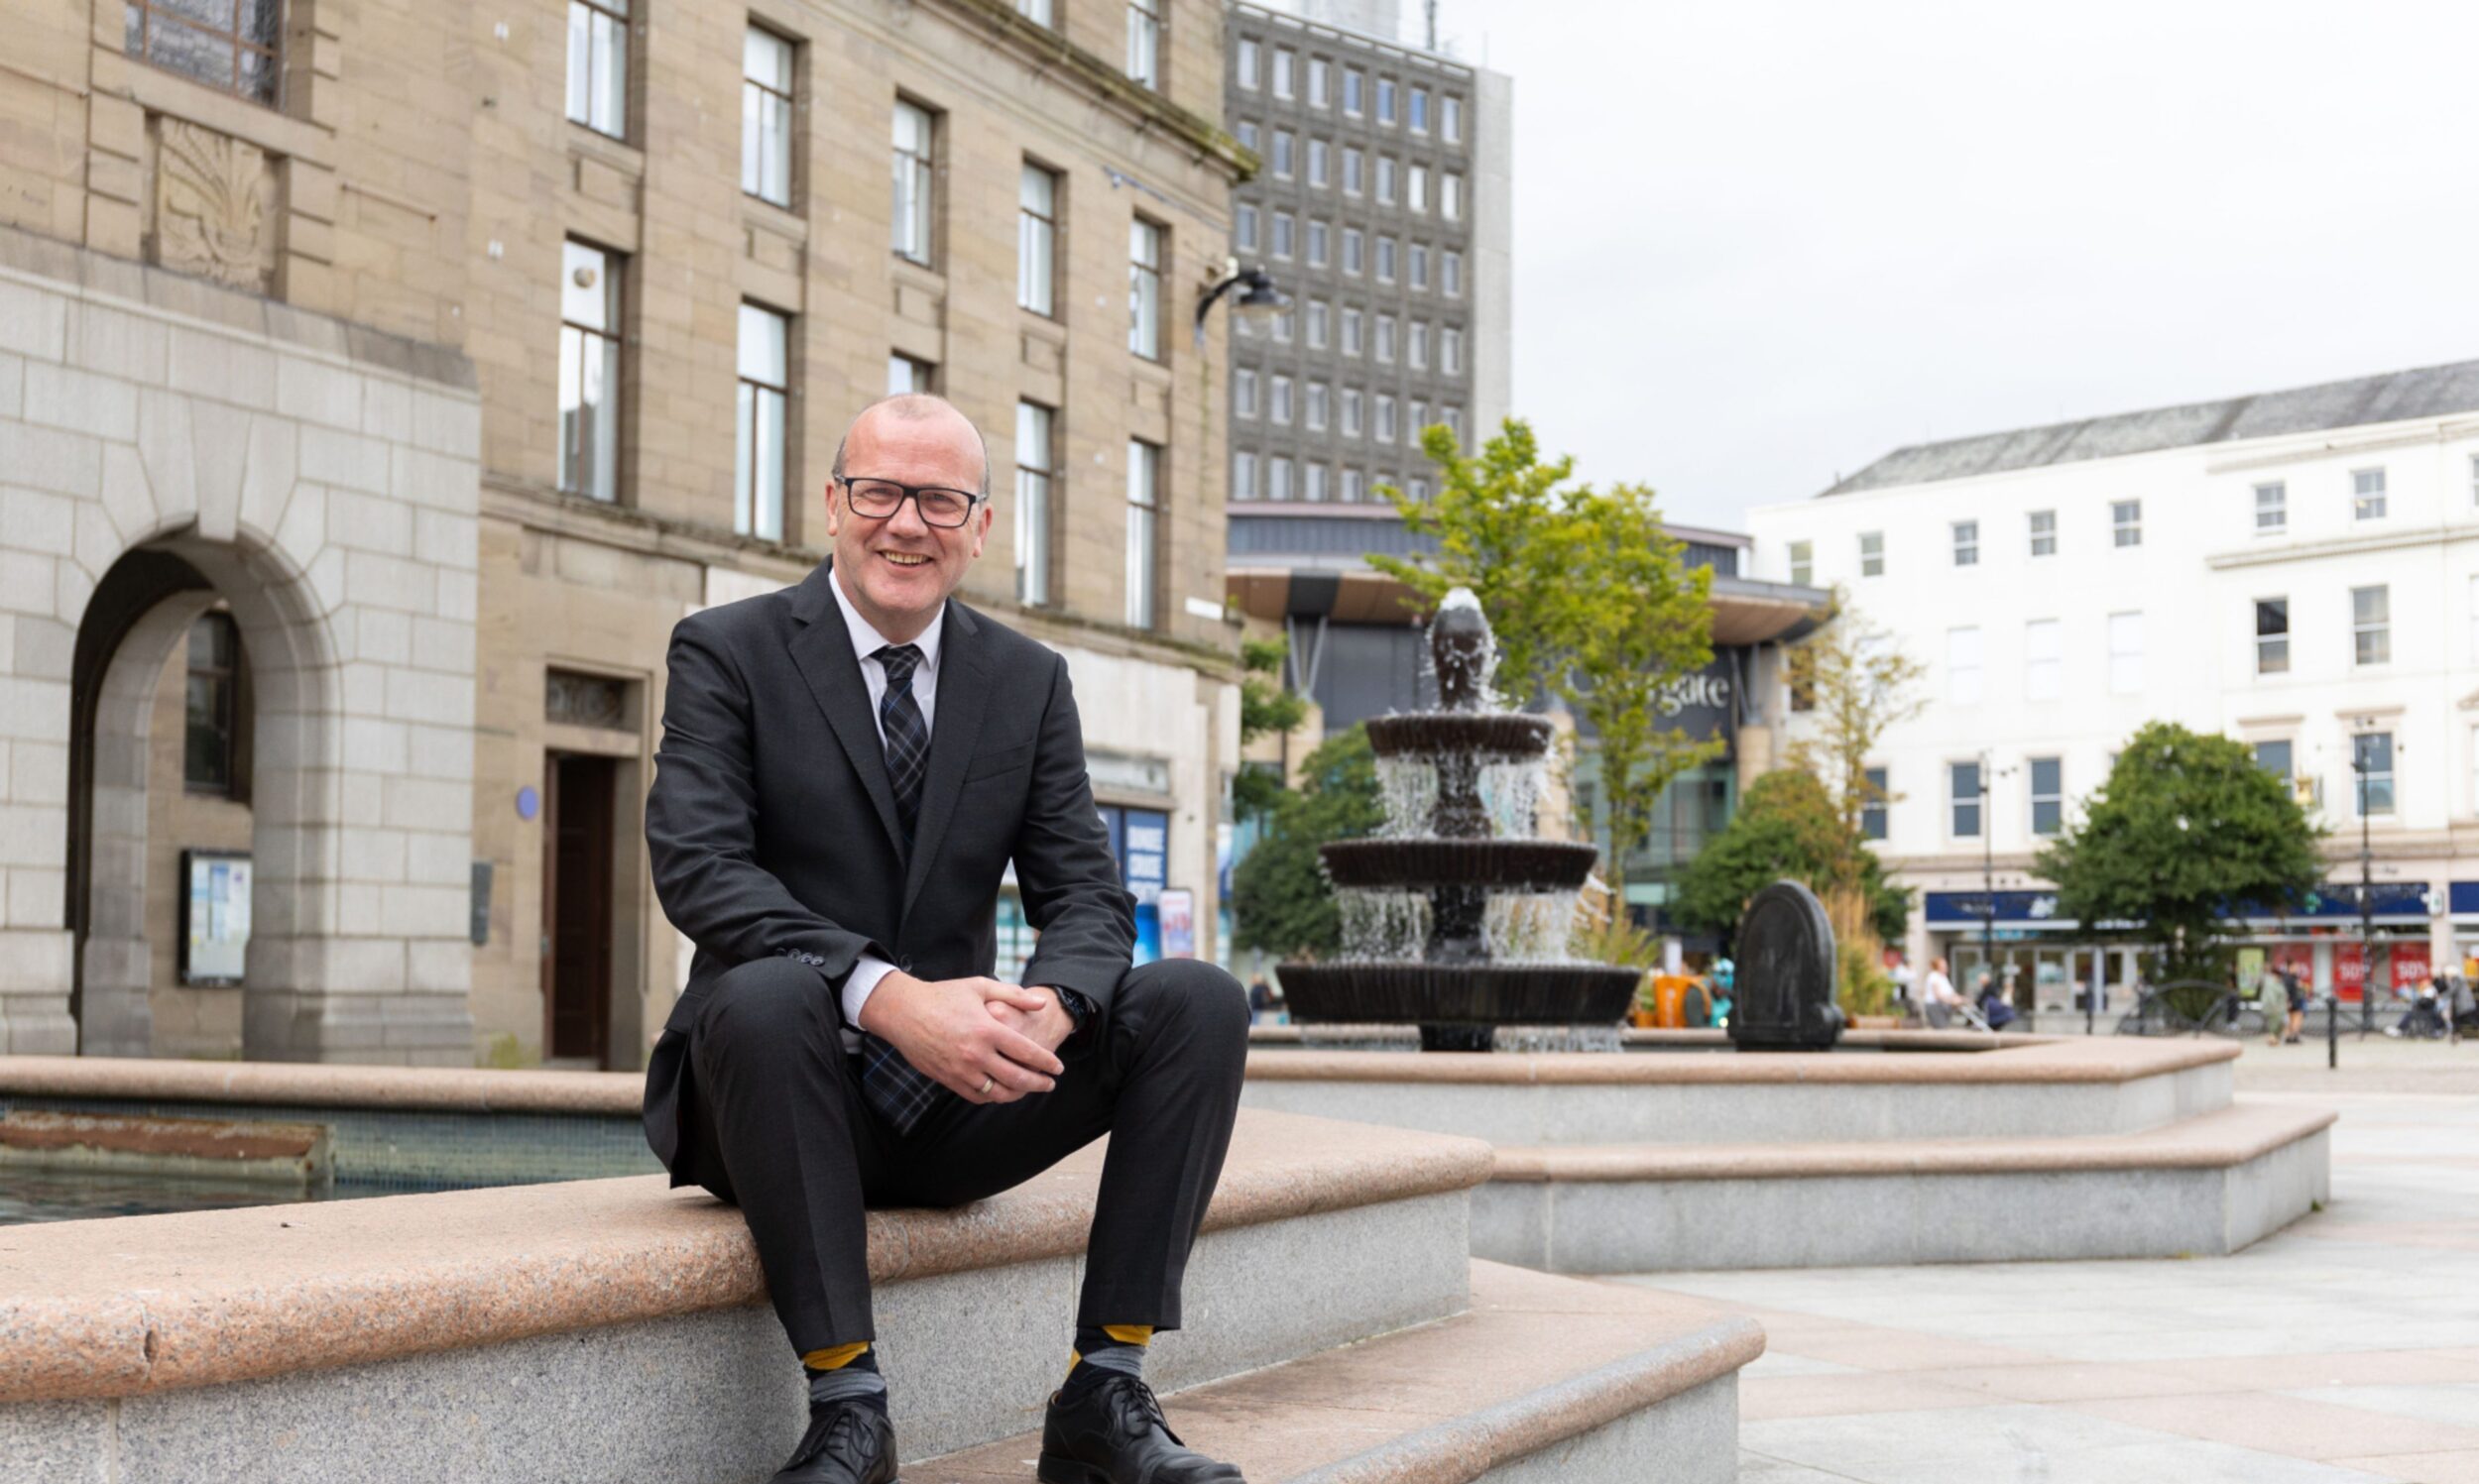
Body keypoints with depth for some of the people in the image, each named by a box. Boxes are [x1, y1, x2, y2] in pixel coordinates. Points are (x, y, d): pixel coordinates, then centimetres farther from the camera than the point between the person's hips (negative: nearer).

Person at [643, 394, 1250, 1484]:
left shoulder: (1029, 681, 8)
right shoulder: (727, 652, -4)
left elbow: (1085, 894, 1)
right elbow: (696, 867, -18)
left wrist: (1049, 1007, -24)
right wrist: (889, 996, -33)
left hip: (957, 1097, 4)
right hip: (786, 1087, -4)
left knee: (1201, 998, -15)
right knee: (764, 993, -37)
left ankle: (1103, 1393, -14)